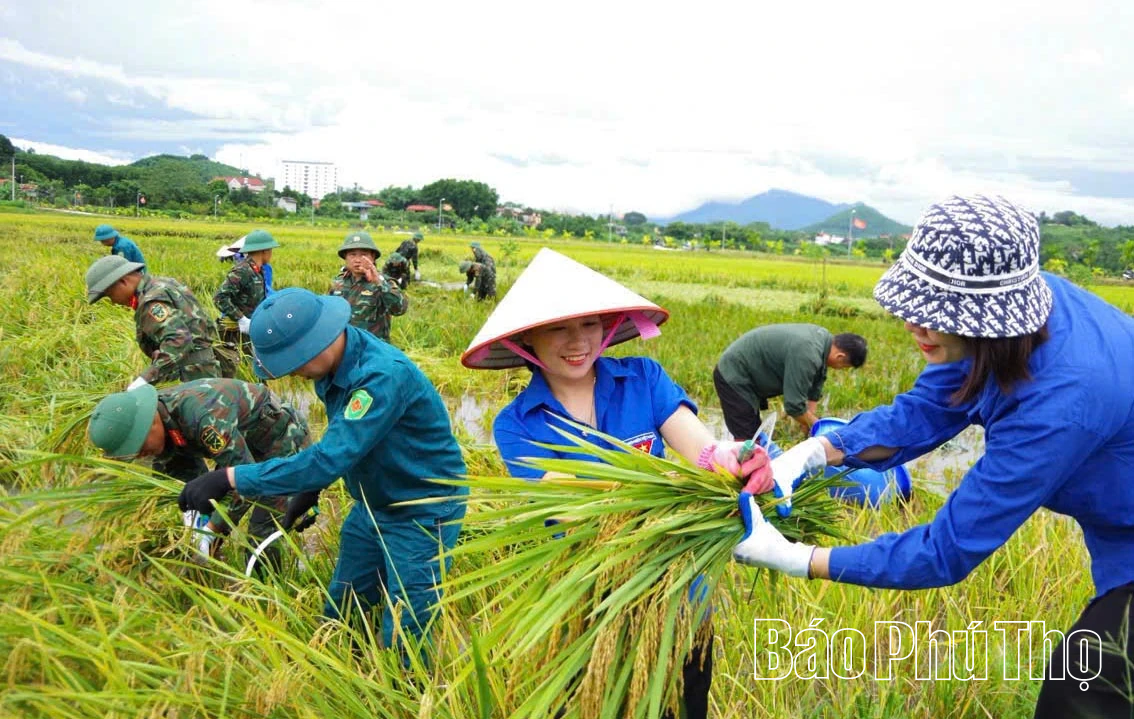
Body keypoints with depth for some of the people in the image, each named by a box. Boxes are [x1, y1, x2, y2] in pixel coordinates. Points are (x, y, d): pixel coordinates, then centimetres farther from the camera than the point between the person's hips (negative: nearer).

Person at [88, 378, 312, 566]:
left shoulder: (202, 416, -38)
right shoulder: (161, 422, -10)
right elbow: (187, 473, 3)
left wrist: (210, 532, -30)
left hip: (284, 439, -9)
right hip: (249, 446, 9)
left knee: (263, 532, -13)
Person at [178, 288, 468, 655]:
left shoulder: (384, 375, -33)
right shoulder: (334, 364, -6)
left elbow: (330, 458, -38)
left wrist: (231, 478, -36)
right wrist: (311, 490, 9)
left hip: (422, 511, -9)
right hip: (373, 504, 9)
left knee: (403, 640, -3)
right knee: (339, 615, 18)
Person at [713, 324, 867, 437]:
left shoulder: (824, 337, -2)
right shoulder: (806, 356, -32)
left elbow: (815, 387, 7)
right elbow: (794, 405, -27)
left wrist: (809, 421, 0)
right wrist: (816, 425, -11)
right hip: (733, 376, -10)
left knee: (754, 438, 13)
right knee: (746, 439, -13)